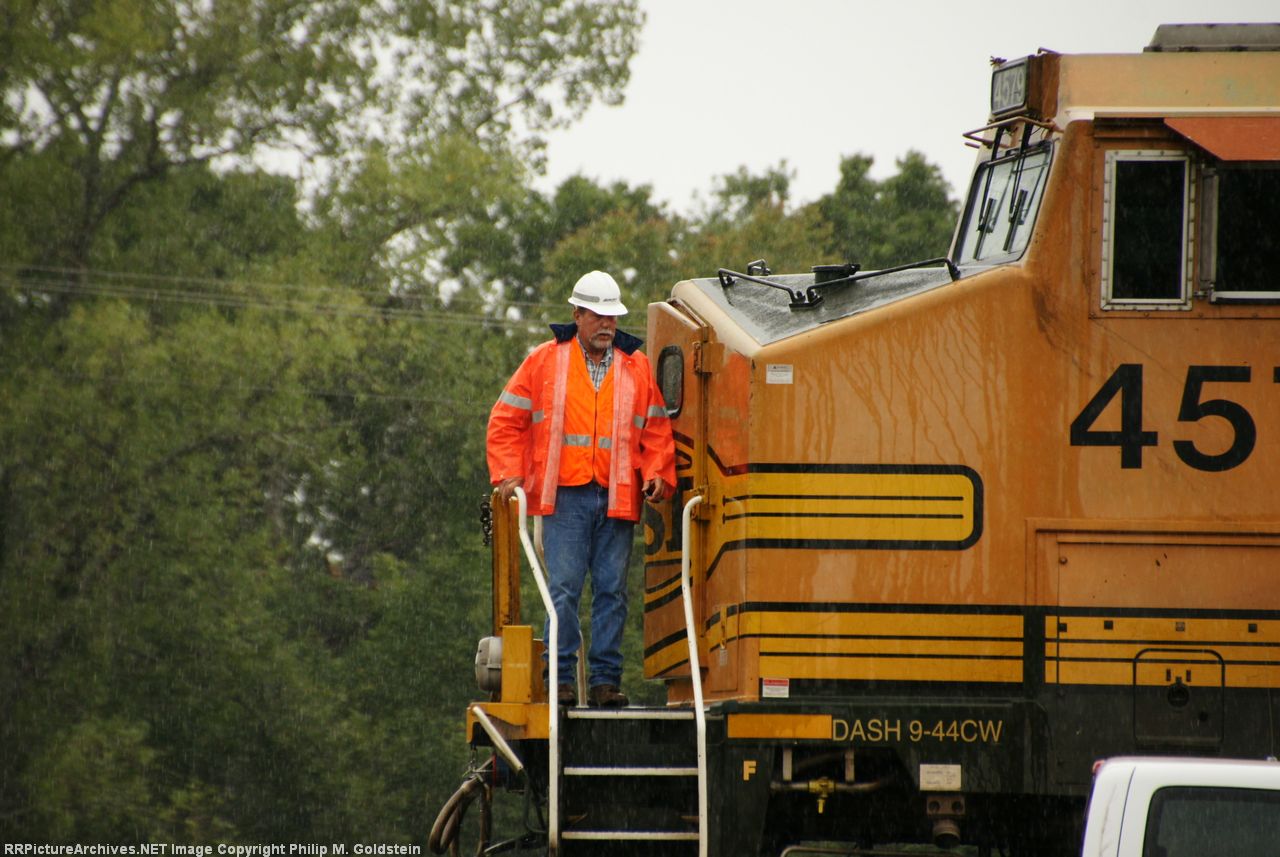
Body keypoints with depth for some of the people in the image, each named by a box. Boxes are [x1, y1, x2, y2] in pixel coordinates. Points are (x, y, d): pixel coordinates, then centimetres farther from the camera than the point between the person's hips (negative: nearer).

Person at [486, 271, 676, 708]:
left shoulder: (636, 367, 12)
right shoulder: (545, 361, 6)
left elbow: (656, 429, 15)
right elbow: (506, 421, 8)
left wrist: (657, 474, -1)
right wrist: (508, 474, -2)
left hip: (617, 499, 2)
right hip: (565, 496, -2)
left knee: (612, 591, 2)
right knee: (564, 589, -6)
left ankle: (605, 679, 5)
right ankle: (561, 679, -3)